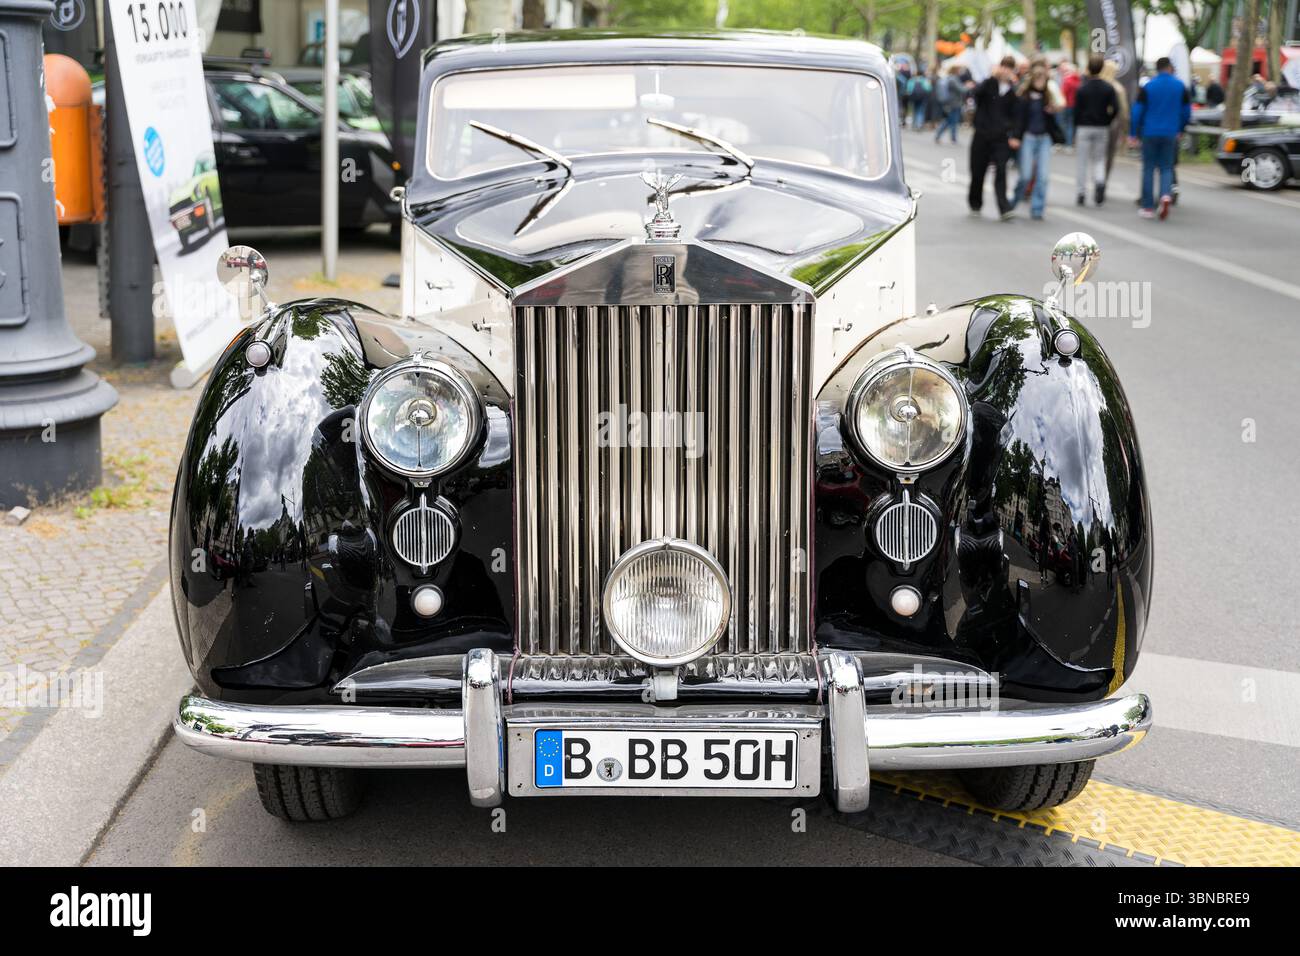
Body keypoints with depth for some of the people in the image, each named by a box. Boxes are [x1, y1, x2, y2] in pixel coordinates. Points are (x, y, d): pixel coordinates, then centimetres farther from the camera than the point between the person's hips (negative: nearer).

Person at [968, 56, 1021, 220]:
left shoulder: (1013, 91, 5)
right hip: (982, 134, 0)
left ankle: (1004, 208, -17)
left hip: (1001, 137, 0)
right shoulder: (989, 84, 1)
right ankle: (975, 204, 26)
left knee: (1001, 171, -12)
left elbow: (1014, 115, 10)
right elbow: (978, 92, -20)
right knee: (978, 171, 7)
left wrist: (1013, 136, 1)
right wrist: (992, 77, -26)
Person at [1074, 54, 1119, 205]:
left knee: (1081, 162, 6)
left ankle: (1081, 193, 5)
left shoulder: (1082, 88, -6)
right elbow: (1115, 109, -8)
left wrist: (1075, 131, 3)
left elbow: (1076, 111, -5)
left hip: (1084, 128, -2)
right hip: (1102, 129, 2)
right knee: (1099, 159, 13)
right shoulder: (1108, 88, -2)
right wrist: (1106, 121, 8)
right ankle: (1100, 181, -15)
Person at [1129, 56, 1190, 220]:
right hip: (1170, 134, 1)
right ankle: (1166, 195, -19)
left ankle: (1148, 207, 5)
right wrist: (1180, 130, 21)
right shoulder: (1180, 86, 3)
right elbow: (1187, 111, 7)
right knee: (1166, 168, 9)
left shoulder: (1148, 86, -3)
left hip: (1150, 133, -1)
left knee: (1148, 169, 6)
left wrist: (1133, 133, 2)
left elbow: (1137, 111, -5)